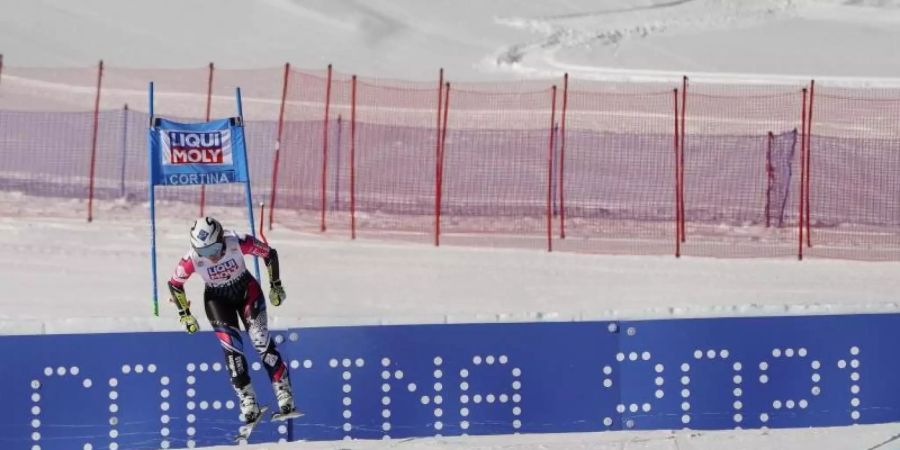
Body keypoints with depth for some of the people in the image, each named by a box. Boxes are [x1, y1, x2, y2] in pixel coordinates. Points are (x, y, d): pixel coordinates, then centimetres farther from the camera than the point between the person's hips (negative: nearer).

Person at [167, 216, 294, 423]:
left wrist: (276, 285, -5)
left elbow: (269, 254, -12)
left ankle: (284, 391, -6)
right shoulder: (192, 259, -28)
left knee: (261, 340, -12)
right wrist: (184, 314, -7)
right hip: (218, 299, 0)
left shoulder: (239, 243, -30)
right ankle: (247, 401, -9)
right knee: (232, 347, -14)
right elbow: (175, 284, -9)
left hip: (246, 291, 0)